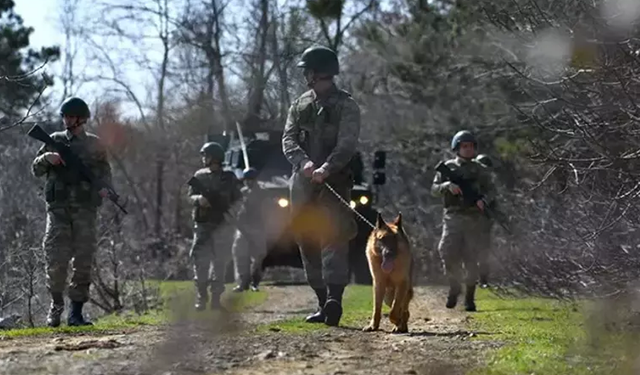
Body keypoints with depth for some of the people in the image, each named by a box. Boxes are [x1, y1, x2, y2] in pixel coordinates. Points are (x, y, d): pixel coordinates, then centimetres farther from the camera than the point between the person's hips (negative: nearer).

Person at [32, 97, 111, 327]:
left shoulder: (94, 144, 11)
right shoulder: (55, 141, 12)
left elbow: (105, 172, 13)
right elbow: (36, 170, 12)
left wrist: (104, 188, -8)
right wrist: (46, 158, -9)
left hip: (85, 208, 0)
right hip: (58, 207, 0)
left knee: (84, 260, -3)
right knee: (56, 258, -9)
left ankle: (76, 312, 2)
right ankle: (56, 305, 10)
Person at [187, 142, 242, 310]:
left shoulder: (229, 178, 5)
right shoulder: (199, 175, 11)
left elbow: (236, 200, 7)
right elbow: (190, 196, 10)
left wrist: (222, 204, -11)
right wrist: (199, 199, -11)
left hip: (221, 225, -2)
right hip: (201, 224, 2)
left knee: (219, 262, -1)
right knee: (200, 260, -4)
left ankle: (216, 298, 3)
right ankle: (201, 298, 1)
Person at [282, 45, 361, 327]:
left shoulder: (346, 106, 1)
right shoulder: (299, 105, 17)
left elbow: (347, 144, -11)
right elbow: (288, 139, 5)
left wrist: (326, 168, -28)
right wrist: (304, 162, -16)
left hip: (334, 182, -6)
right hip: (302, 183, 6)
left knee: (333, 237, -17)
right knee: (308, 244, 6)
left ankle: (334, 298, -29)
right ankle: (323, 303, 12)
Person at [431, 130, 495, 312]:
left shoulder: (479, 170, 11)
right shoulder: (448, 167, 10)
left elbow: (490, 190, 9)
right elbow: (434, 189, 6)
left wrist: (484, 200, -13)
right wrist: (448, 186, -15)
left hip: (474, 218, 0)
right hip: (453, 217, 0)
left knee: (471, 259, -2)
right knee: (449, 254, -13)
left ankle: (470, 297, 7)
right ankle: (454, 288, 10)